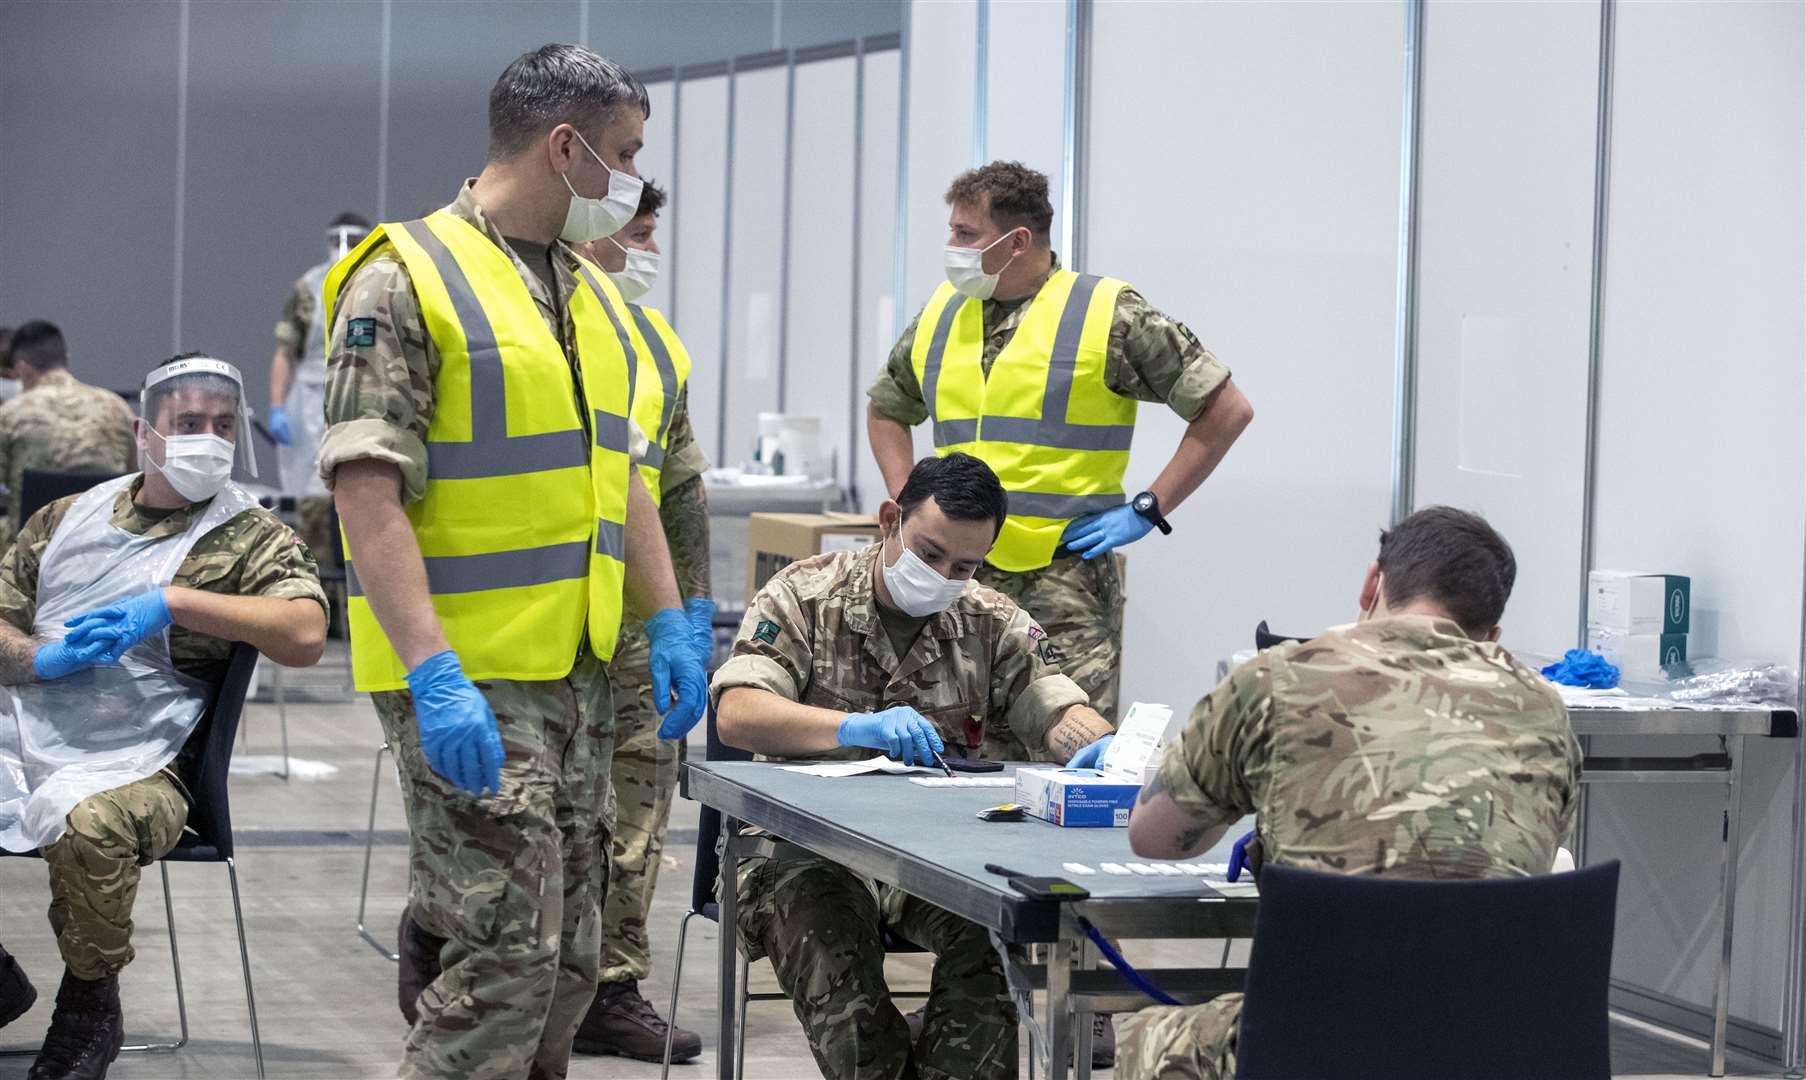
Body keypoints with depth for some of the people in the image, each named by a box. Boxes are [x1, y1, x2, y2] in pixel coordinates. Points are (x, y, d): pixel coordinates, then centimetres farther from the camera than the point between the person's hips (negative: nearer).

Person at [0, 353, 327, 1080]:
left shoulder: (250, 537, 5)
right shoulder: (66, 519, 18)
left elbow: (305, 636, -12)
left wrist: (173, 602, -16)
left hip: (130, 764, -4)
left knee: (87, 826, -37)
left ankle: (90, 1008, -10)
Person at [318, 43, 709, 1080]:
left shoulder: (593, 296, 16)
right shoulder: (406, 280, -11)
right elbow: (369, 494, -18)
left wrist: (670, 625, 14)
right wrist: (435, 674, -26)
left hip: (579, 675, 9)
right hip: (469, 683, -9)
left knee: (566, 962, 11)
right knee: (507, 955, -13)